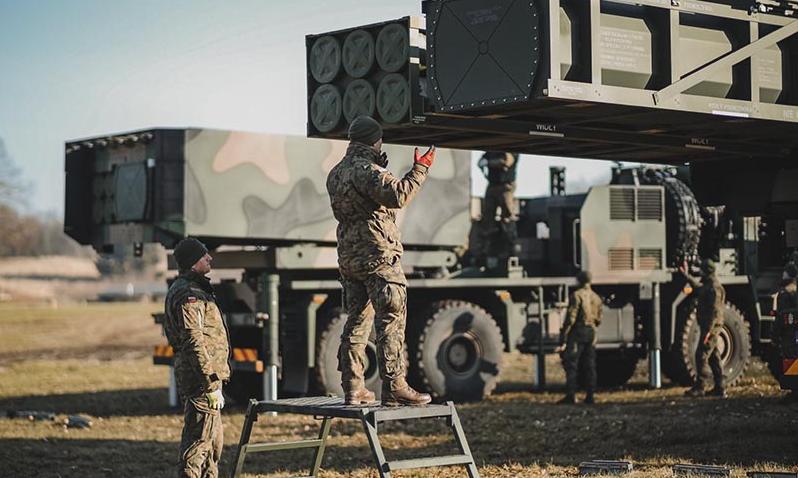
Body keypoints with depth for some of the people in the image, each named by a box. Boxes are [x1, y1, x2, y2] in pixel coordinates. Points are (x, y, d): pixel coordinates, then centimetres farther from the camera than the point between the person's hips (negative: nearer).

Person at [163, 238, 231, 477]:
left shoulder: (196, 289, 19)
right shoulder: (187, 294, -15)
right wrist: (211, 383, -23)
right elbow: (193, 341, -22)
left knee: (214, 440, 17)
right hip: (200, 377, -11)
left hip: (207, 374, 11)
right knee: (199, 440, -8)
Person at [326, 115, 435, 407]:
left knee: (356, 322, 11)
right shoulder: (367, 170, -12)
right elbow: (397, 195, -27)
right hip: (378, 255, -9)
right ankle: (394, 388, -8)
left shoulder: (336, 173, 16)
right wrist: (419, 170, -16)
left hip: (349, 259, 9)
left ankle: (352, 388, 11)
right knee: (391, 321, -6)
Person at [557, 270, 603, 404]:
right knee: (590, 365, 8)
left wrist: (563, 339, -12)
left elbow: (570, 318, -13)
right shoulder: (597, 298, 11)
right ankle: (590, 396, 7)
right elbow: (599, 319, 13)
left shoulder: (577, 295, -9)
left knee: (571, 364, -4)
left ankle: (571, 395, -10)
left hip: (578, 332, -6)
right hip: (591, 333, 6)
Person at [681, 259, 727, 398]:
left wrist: (708, 330, -26)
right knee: (714, 357, 11)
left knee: (701, 355, -9)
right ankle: (719, 388, 15)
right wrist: (687, 275, 37)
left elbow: (715, 311, -23)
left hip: (711, 327, -10)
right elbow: (697, 288, 38)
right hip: (710, 327, 10)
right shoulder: (708, 285, 14)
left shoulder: (714, 287, -17)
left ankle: (699, 388, -7)